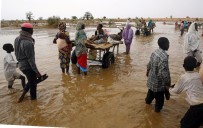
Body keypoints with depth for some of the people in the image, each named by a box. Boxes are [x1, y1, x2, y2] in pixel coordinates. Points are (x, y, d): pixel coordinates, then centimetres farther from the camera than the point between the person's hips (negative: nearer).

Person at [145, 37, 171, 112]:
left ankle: (148, 100, 57)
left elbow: (149, 64, 8)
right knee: (159, 96, 17)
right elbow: (163, 73, -33)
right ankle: (158, 108, 39)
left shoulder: (155, 52, -6)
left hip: (152, 77, 8)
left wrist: (147, 71, 26)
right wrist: (167, 83, -20)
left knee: (151, 90, 33)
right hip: (158, 81, -8)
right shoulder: (164, 57, -33)